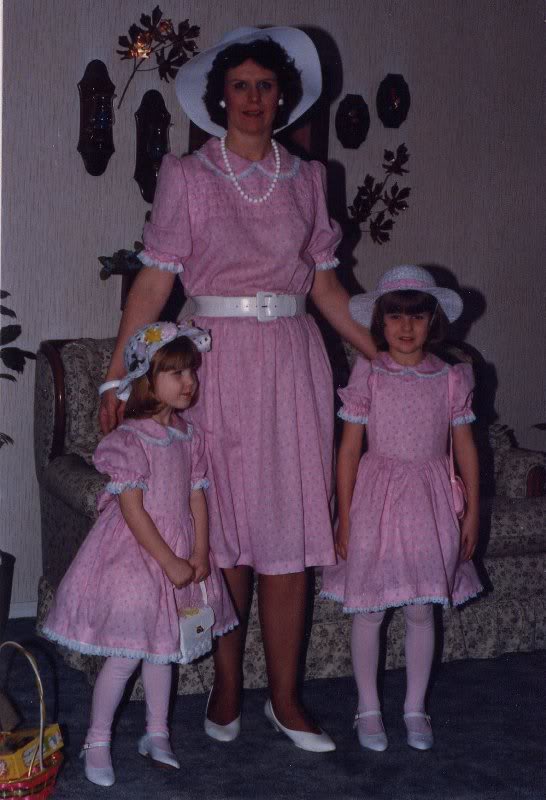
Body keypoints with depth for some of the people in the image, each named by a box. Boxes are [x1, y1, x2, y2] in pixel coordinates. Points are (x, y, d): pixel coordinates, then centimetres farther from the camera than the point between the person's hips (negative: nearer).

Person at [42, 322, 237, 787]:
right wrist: (170, 562, -19)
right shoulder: (130, 440, -17)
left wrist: (200, 555, -7)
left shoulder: (190, 436, 4)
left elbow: (197, 499, 5)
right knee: (127, 654, -3)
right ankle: (97, 743, 13)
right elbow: (133, 511, -20)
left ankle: (156, 734, 30)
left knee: (162, 644, 16)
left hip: (179, 551, 6)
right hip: (134, 553, -6)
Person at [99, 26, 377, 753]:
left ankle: (285, 697, 10)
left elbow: (325, 284, 14)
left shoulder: (305, 179, 11)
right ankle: (227, 688, 16)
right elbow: (154, 283, -1)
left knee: (290, 529, 1)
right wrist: (117, 378, -6)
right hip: (219, 360, -2)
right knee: (227, 530, 2)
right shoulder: (187, 178, 3)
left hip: (292, 360, 2)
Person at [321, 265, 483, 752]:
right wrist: (344, 517, -5)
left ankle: (415, 708, 23)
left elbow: (464, 446, 6)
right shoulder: (367, 374, -4)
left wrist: (472, 512, 5)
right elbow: (350, 447, -3)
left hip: (430, 501, 1)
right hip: (376, 498, -1)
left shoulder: (451, 378, 0)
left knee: (422, 611, 8)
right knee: (369, 610, 5)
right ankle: (368, 709, 21)